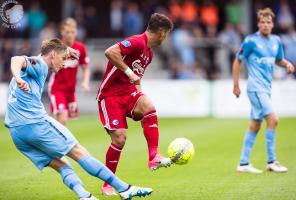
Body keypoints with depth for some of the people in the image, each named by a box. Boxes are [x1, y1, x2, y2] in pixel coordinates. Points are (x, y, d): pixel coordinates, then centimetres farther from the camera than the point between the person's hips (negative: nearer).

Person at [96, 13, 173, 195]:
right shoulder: (137, 42, -16)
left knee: (149, 108, -25)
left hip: (129, 92, 7)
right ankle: (107, 185, 5)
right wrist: (128, 72, -27)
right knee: (119, 138, -12)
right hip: (110, 95, -7)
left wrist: (139, 96, 13)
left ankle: (154, 158, -27)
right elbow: (110, 52, -29)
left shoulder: (148, 53, 14)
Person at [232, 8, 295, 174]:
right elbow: (237, 61, -2)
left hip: (266, 88, 7)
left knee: (255, 125, 9)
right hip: (256, 87, -7)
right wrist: (236, 85, -3)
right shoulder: (251, 41, -9)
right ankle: (271, 162, -11)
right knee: (273, 119, -17)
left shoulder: (276, 41, 9)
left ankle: (244, 164, 15)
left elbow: (278, 60, 24)